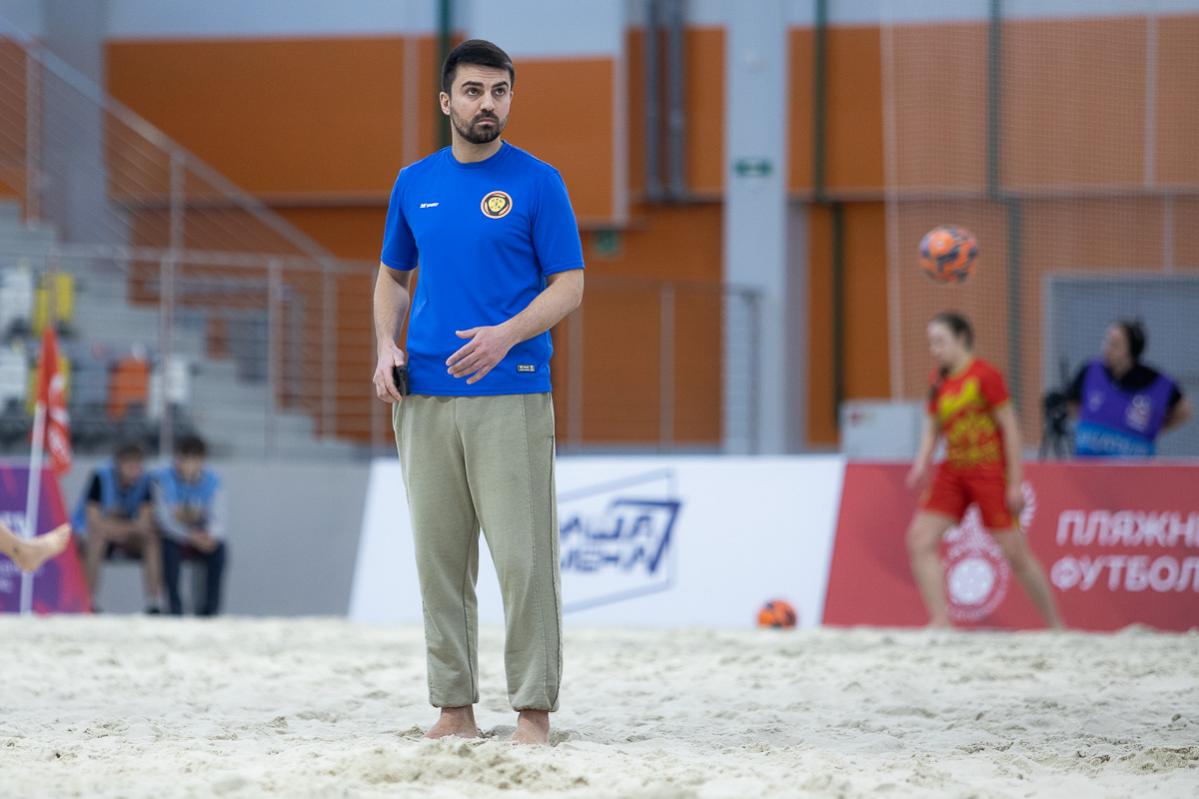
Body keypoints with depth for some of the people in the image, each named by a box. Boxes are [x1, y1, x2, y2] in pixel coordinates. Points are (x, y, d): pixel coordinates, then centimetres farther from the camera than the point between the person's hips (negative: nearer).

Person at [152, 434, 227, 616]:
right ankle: (174, 606, -28)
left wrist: (211, 536, -37)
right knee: (169, 547, -35)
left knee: (218, 548, -28)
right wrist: (191, 536, -33)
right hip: (175, 537, -2)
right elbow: (164, 518, -19)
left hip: (202, 538, 2)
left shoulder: (212, 481, -4)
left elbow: (217, 518, -12)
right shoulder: (164, 479, -10)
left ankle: (210, 606, -20)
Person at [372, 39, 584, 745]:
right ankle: (454, 707, 12)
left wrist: (506, 334, -19)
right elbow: (393, 276, 22)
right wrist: (387, 347, 4)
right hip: (424, 397, 4)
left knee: (523, 557, -7)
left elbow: (569, 285, -2)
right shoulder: (415, 184, 12)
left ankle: (534, 710, -3)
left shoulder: (538, 182, 0)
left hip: (511, 393, -4)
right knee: (439, 560, 6)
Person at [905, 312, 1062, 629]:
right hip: (953, 472, 6)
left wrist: (1015, 483, -12)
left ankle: (1055, 624, 11)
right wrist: (922, 463, -2)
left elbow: (1009, 427, -10)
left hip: (989, 470, -6)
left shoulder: (985, 375, -11)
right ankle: (940, 621, -9)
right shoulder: (939, 381, 9)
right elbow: (932, 428, 18)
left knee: (1015, 552, -3)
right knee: (920, 540, -10)